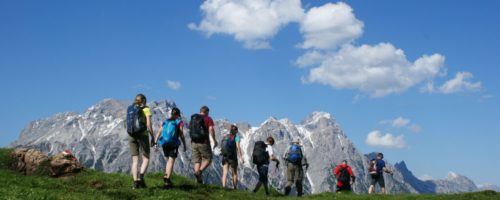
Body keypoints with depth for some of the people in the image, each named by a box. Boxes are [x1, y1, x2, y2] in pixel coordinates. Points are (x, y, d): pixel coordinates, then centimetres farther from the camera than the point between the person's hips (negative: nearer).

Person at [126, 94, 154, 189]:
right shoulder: (146, 109, -2)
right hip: (142, 135, -4)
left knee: (135, 160, 7)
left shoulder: (129, 109, 12)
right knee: (146, 159, 6)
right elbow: (149, 125, -11)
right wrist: (152, 137, -2)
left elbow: (128, 126, 11)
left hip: (131, 136, 4)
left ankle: (135, 182, -4)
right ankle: (141, 177, -18)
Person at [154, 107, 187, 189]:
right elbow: (181, 135, -5)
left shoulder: (165, 121, 14)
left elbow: (158, 133, 6)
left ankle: (166, 177, 11)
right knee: (171, 162, -2)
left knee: (168, 161, 20)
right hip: (173, 144, -4)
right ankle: (167, 180, -9)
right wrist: (184, 145, 4)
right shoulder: (179, 122, 2)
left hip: (164, 144, 4)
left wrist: (155, 143, 2)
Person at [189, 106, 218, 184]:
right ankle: (199, 172, -17)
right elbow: (211, 130, -15)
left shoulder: (193, 119, 12)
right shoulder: (208, 119, -2)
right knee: (208, 159, 7)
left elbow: (190, 130, 11)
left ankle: (199, 180, 1)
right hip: (204, 142, -5)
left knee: (197, 161, 10)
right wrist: (214, 140, -7)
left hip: (194, 142, 5)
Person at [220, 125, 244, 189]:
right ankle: (235, 188, 19)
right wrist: (241, 157, -15)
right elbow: (238, 147, -12)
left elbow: (222, 146, 10)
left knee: (225, 173, -4)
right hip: (233, 157, -3)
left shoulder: (225, 137, 12)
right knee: (234, 173, 13)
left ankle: (223, 186, -22)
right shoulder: (236, 136, -1)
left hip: (225, 157, 3)